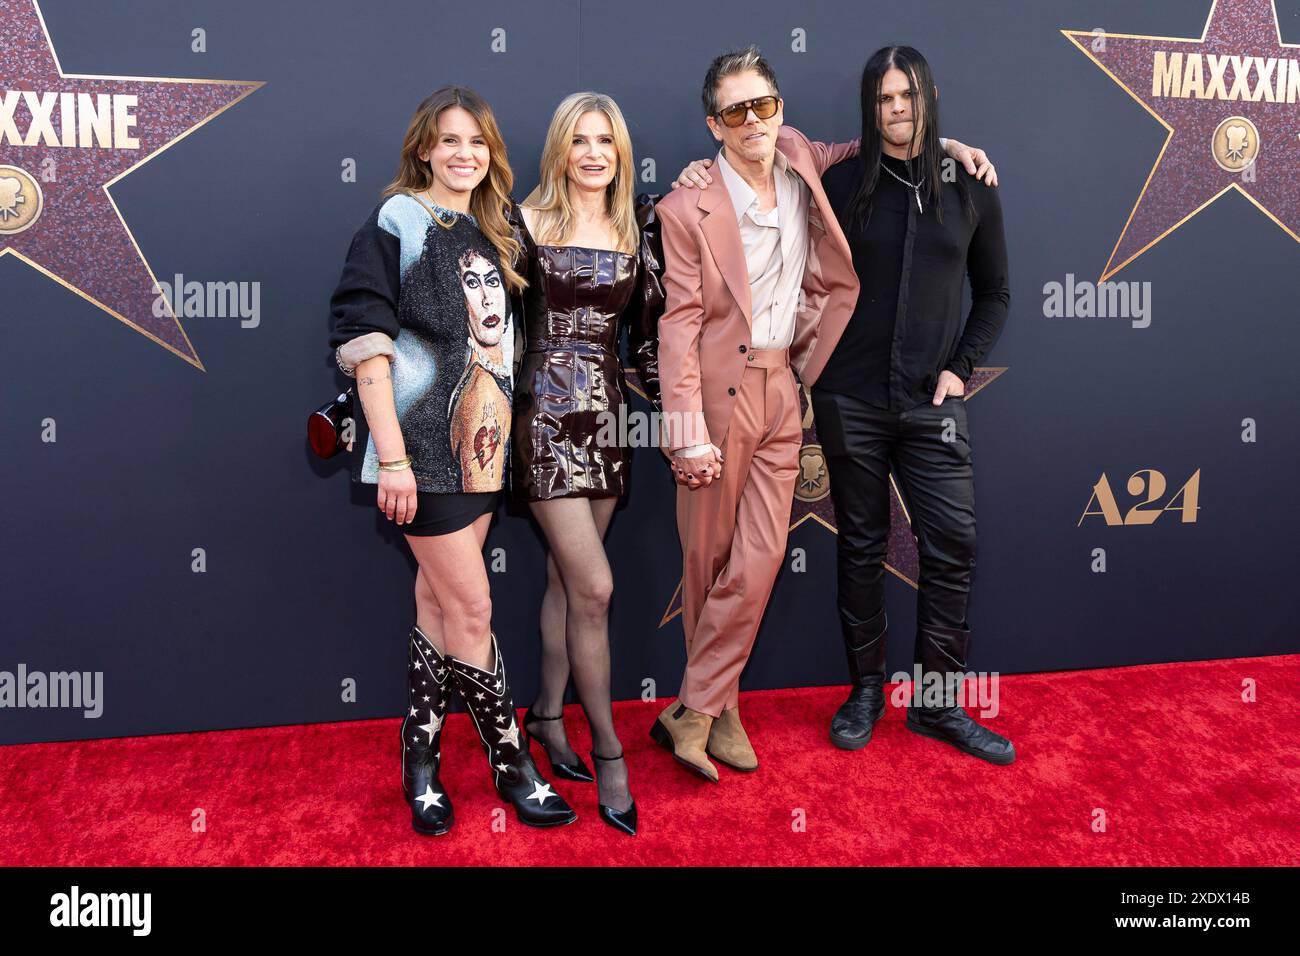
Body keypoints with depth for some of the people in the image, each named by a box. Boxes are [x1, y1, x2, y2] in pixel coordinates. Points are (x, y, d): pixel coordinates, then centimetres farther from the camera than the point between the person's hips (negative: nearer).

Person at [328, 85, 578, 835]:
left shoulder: (492, 234, 14)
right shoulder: (397, 223, -5)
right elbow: (365, 344, -13)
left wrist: (502, 432, 9)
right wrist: (391, 458, -19)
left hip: (483, 442, 6)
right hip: (424, 442, -6)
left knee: (439, 605, 12)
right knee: (472, 608, -2)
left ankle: (421, 759, 25)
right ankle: (511, 765, 13)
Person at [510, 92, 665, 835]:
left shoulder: (638, 228, 10)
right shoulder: (527, 222, -2)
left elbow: (649, 324, 11)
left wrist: (665, 393, 3)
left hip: (607, 412, 5)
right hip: (546, 410, -4)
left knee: (568, 577, 11)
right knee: (594, 586, -8)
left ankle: (547, 714, 28)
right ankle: (608, 751, 7)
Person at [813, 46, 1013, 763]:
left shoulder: (969, 189, 8)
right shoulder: (843, 185, 3)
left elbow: (994, 292, 14)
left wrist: (962, 365, 3)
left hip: (931, 401, 1)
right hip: (850, 400, -1)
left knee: (952, 544, -4)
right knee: (860, 547, 6)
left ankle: (938, 702, 11)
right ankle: (865, 689, 21)